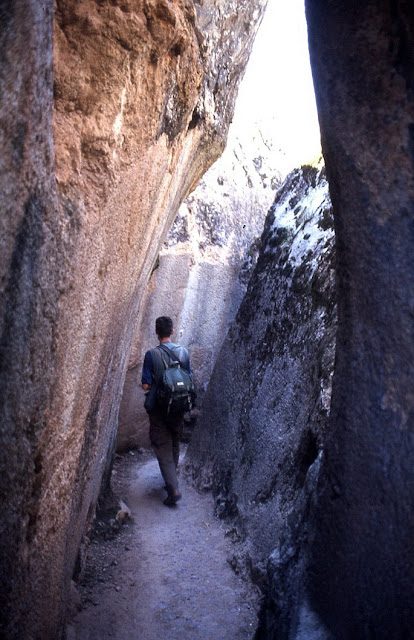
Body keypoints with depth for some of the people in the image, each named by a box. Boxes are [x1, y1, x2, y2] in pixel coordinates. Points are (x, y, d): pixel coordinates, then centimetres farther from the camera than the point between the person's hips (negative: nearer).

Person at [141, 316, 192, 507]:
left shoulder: (151, 354, -14)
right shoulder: (183, 352, -4)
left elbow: (146, 385, -14)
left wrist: (155, 384, 6)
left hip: (159, 408, -3)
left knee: (163, 449, 2)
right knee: (174, 446, 21)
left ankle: (173, 489, -7)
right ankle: (171, 480, 36)